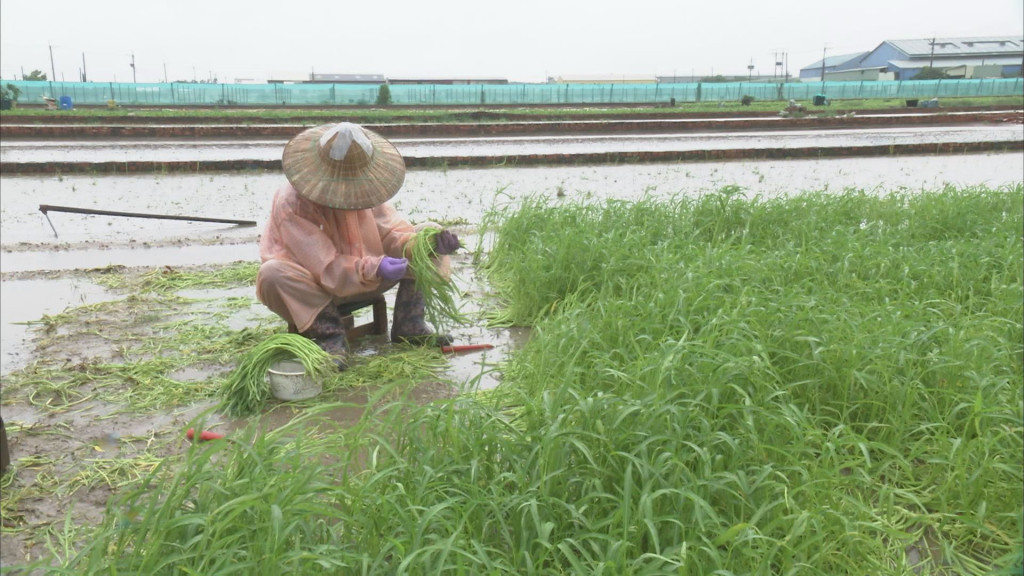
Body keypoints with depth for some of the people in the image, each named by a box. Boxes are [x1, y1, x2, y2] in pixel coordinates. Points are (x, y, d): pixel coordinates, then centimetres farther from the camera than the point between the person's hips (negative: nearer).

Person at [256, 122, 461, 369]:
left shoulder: (364, 187, -9)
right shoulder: (291, 203, -26)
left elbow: (392, 233, -12)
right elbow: (325, 267, -30)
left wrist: (426, 243, -33)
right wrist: (373, 268, -45)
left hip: (368, 279, 5)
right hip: (315, 286, -5)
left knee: (429, 233, -7)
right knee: (273, 274, -39)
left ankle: (409, 325, -8)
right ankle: (330, 335, -19)